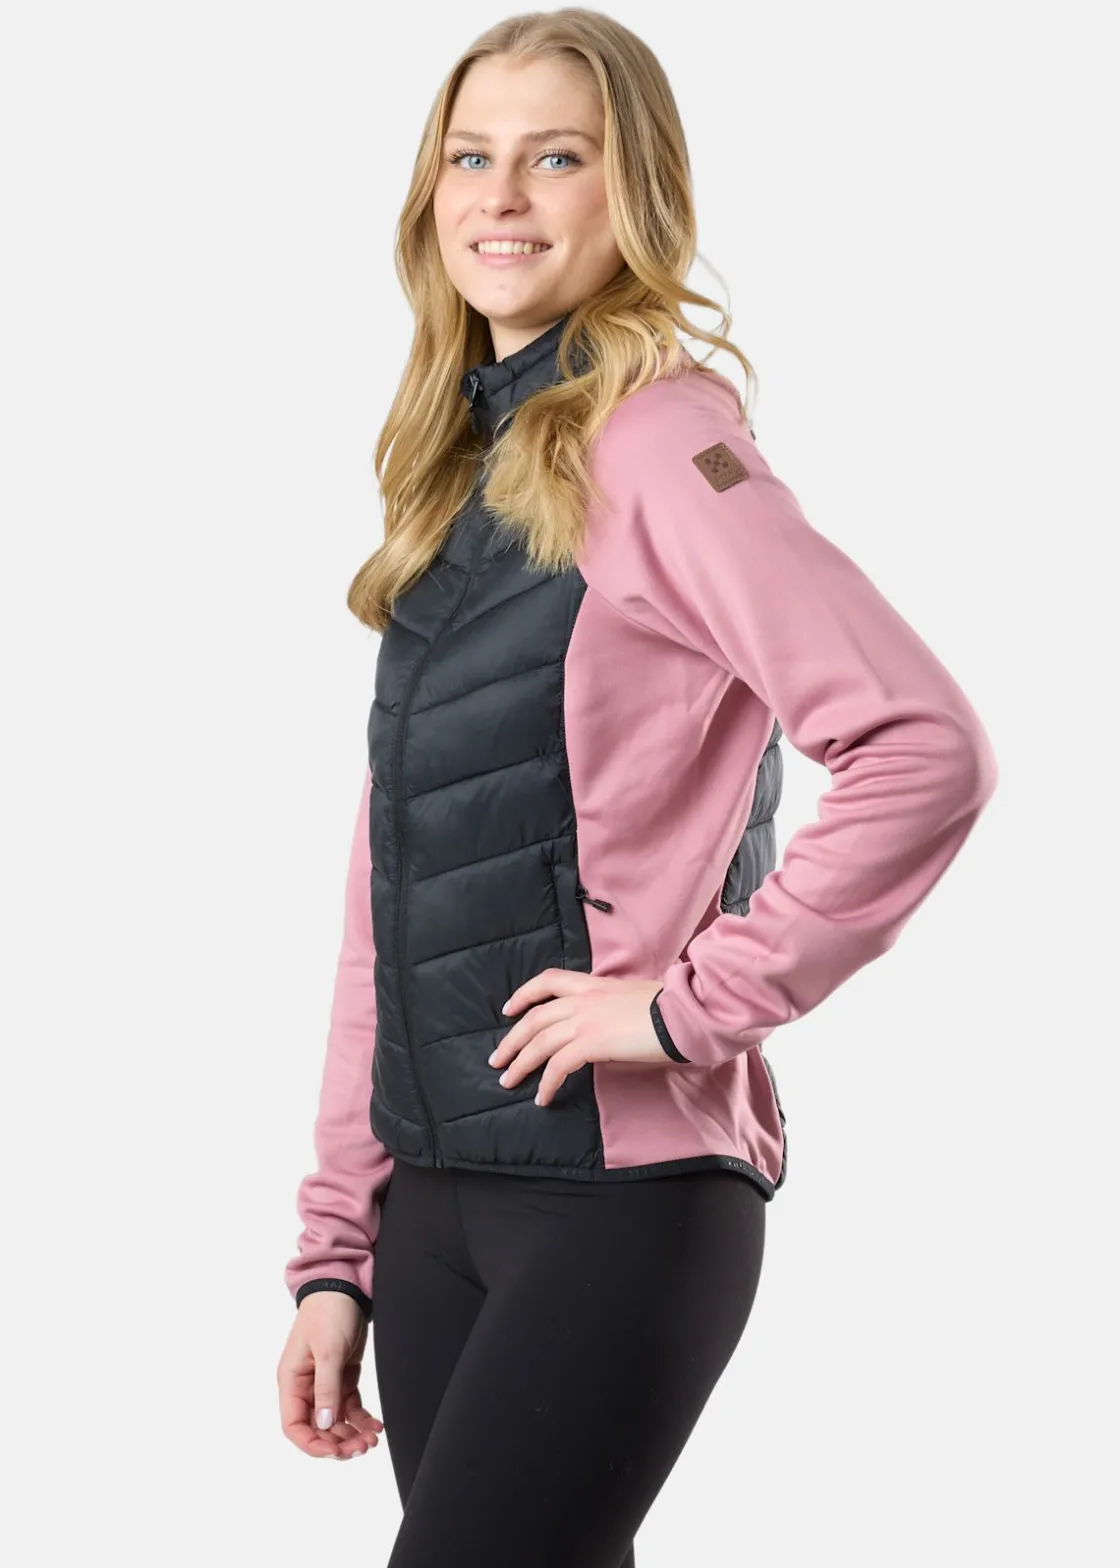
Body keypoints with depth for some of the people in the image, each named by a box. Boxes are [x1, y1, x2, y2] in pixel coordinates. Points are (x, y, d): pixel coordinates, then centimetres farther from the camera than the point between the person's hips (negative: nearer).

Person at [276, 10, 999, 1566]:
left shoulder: (657, 441, -10)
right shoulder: (455, 478, 14)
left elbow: (928, 750, -21)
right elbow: (390, 901, 14)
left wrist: (695, 1005, -17)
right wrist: (337, 1248, 12)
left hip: (624, 1189, -7)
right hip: (436, 1201, 7)